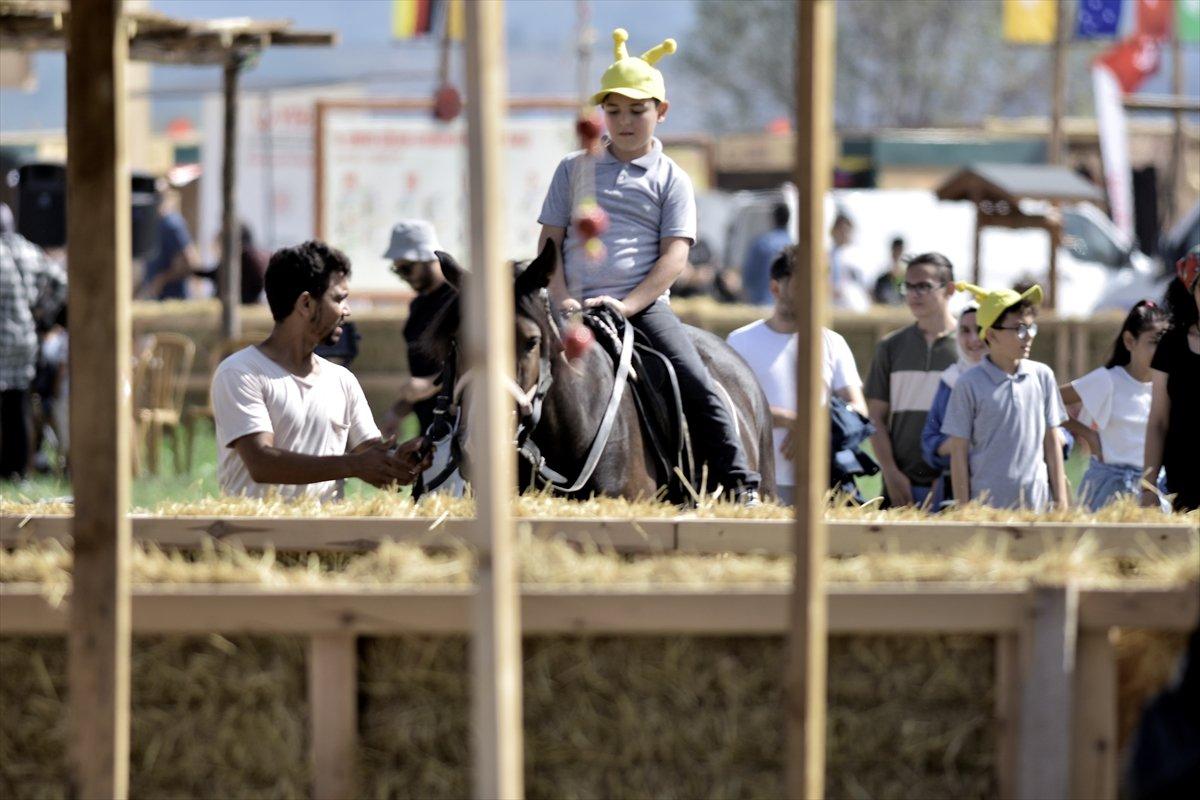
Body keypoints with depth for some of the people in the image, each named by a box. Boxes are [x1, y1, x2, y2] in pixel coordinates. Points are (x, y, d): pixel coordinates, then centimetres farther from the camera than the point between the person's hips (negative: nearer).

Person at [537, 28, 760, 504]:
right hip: (576, 307, 2)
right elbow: (549, 241, 8)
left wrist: (626, 306, -16)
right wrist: (562, 299, -9)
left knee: (697, 386, -17)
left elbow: (674, 255, -3)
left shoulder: (670, 179, 6)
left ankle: (739, 485, -16)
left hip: (644, 305, -2)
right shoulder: (574, 170, 12)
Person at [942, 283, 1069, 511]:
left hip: (1036, 503, 3)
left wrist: (1061, 499, 12)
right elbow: (959, 451, 0)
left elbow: (1052, 440, 13)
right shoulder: (970, 384, -3)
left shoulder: (1042, 376, 7)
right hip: (986, 505, -3)